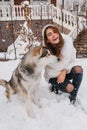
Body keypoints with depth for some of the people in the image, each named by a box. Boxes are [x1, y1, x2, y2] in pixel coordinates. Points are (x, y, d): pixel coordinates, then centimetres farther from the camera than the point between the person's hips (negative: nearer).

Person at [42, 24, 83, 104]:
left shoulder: (67, 41, -23)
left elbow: (73, 61, -15)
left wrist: (64, 71, -25)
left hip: (66, 71, 3)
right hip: (53, 75, -3)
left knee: (78, 69, -28)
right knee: (70, 88, -25)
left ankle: (73, 96, -8)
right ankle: (55, 85, 11)